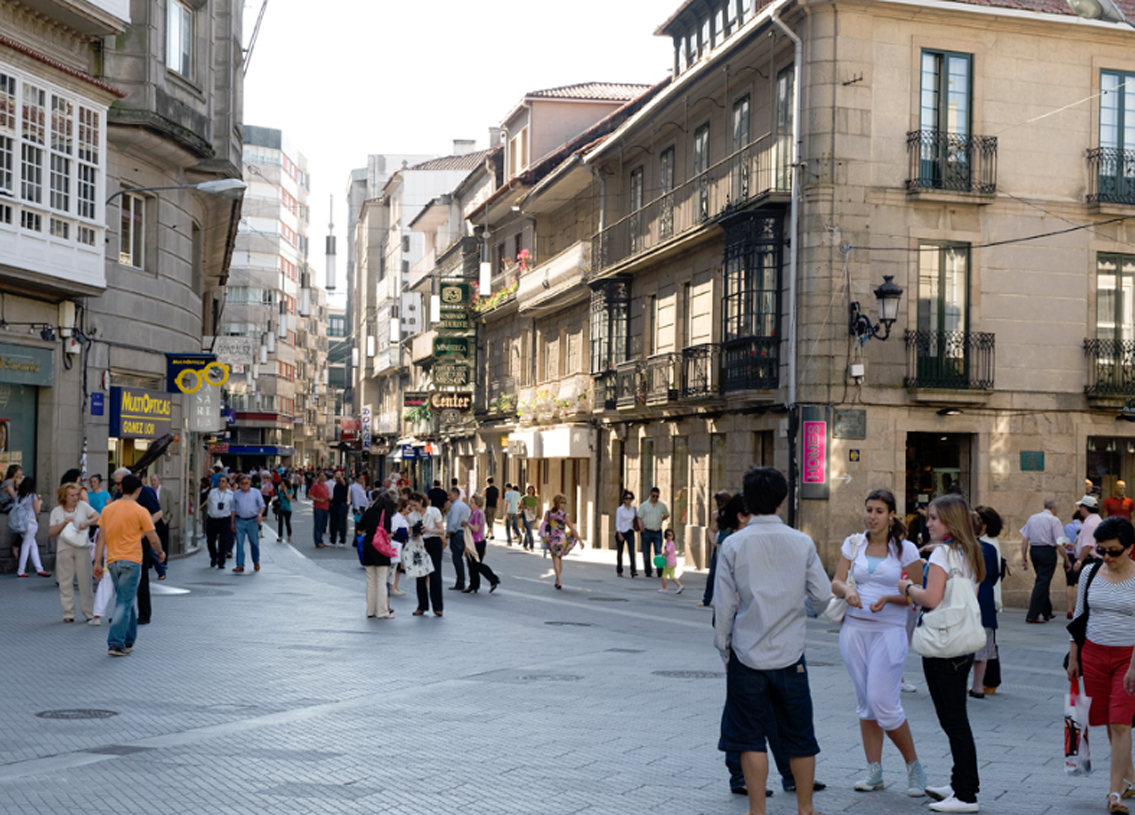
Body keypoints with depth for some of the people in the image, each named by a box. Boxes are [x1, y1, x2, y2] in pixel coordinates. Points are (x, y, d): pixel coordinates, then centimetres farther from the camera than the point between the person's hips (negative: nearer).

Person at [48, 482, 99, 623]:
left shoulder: (82, 506, 6)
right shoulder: (56, 512, 8)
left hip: (82, 548, -1)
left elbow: (98, 518, 2)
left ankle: (89, 613, 5)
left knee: (85, 581, -1)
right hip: (64, 548, 1)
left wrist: (87, 523, -15)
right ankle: (68, 613, 8)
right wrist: (63, 523, -9)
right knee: (65, 582, 1)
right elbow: (51, 533, 4)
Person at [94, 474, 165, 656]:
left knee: (125, 601, 18)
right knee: (124, 603, -4)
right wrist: (160, 553, 14)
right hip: (131, 561, -5)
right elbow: (153, 540, -4)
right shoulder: (141, 511, -8)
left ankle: (129, 640, 26)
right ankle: (115, 644, -9)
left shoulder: (108, 509, 6)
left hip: (112, 561, 5)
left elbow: (101, 538, 5)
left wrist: (98, 562, 8)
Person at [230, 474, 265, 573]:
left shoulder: (256, 492, 4)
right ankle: (240, 566, -4)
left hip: (252, 521, -1)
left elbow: (262, 505, 4)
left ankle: (256, 562, 27)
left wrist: (260, 514, -16)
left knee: (254, 543, 7)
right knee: (239, 543, -5)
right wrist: (233, 523, 10)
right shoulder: (236, 494, 9)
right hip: (239, 521, 1)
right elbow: (234, 508, 13)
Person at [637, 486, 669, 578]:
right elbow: (639, 518, 1)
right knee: (646, 553, 5)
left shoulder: (662, 505, 7)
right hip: (647, 532, -1)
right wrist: (642, 526, -15)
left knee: (658, 552, -7)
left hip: (658, 532, 1)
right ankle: (648, 571, 13)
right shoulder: (644, 505, 1)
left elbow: (667, 515, 23)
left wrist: (660, 520, 8)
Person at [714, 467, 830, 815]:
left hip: (747, 655, -1)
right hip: (790, 654, 1)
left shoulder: (733, 544, -7)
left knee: (750, 737, 8)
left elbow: (723, 604, -5)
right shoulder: (802, 543, -4)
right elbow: (822, 595, -2)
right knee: (799, 736, 14)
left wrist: (722, 645, 8)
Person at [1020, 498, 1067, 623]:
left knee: (1042, 581, 19)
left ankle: (1046, 612, 28)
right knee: (1043, 582, -3)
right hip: (1048, 551, -6)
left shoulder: (1032, 518, 11)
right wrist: (1066, 559, -3)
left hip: (1034, 550, 6)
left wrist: (1024, 558, 11)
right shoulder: (1054, 520, -7)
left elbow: (1024, 539, 8)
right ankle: (1032, 615, -7)